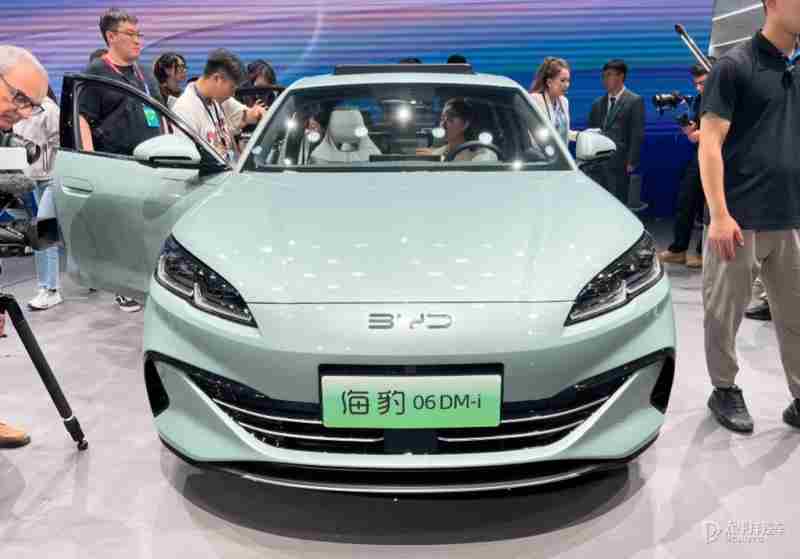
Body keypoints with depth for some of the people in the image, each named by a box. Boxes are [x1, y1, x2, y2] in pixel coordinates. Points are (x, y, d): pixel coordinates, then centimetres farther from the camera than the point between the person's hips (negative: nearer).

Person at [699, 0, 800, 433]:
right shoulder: (735, 65, -5)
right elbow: (710, 144, -11)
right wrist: (719, 215, -18)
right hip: (740, 220, -5)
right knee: (724, 314, 6)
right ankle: (725, 391, 23)